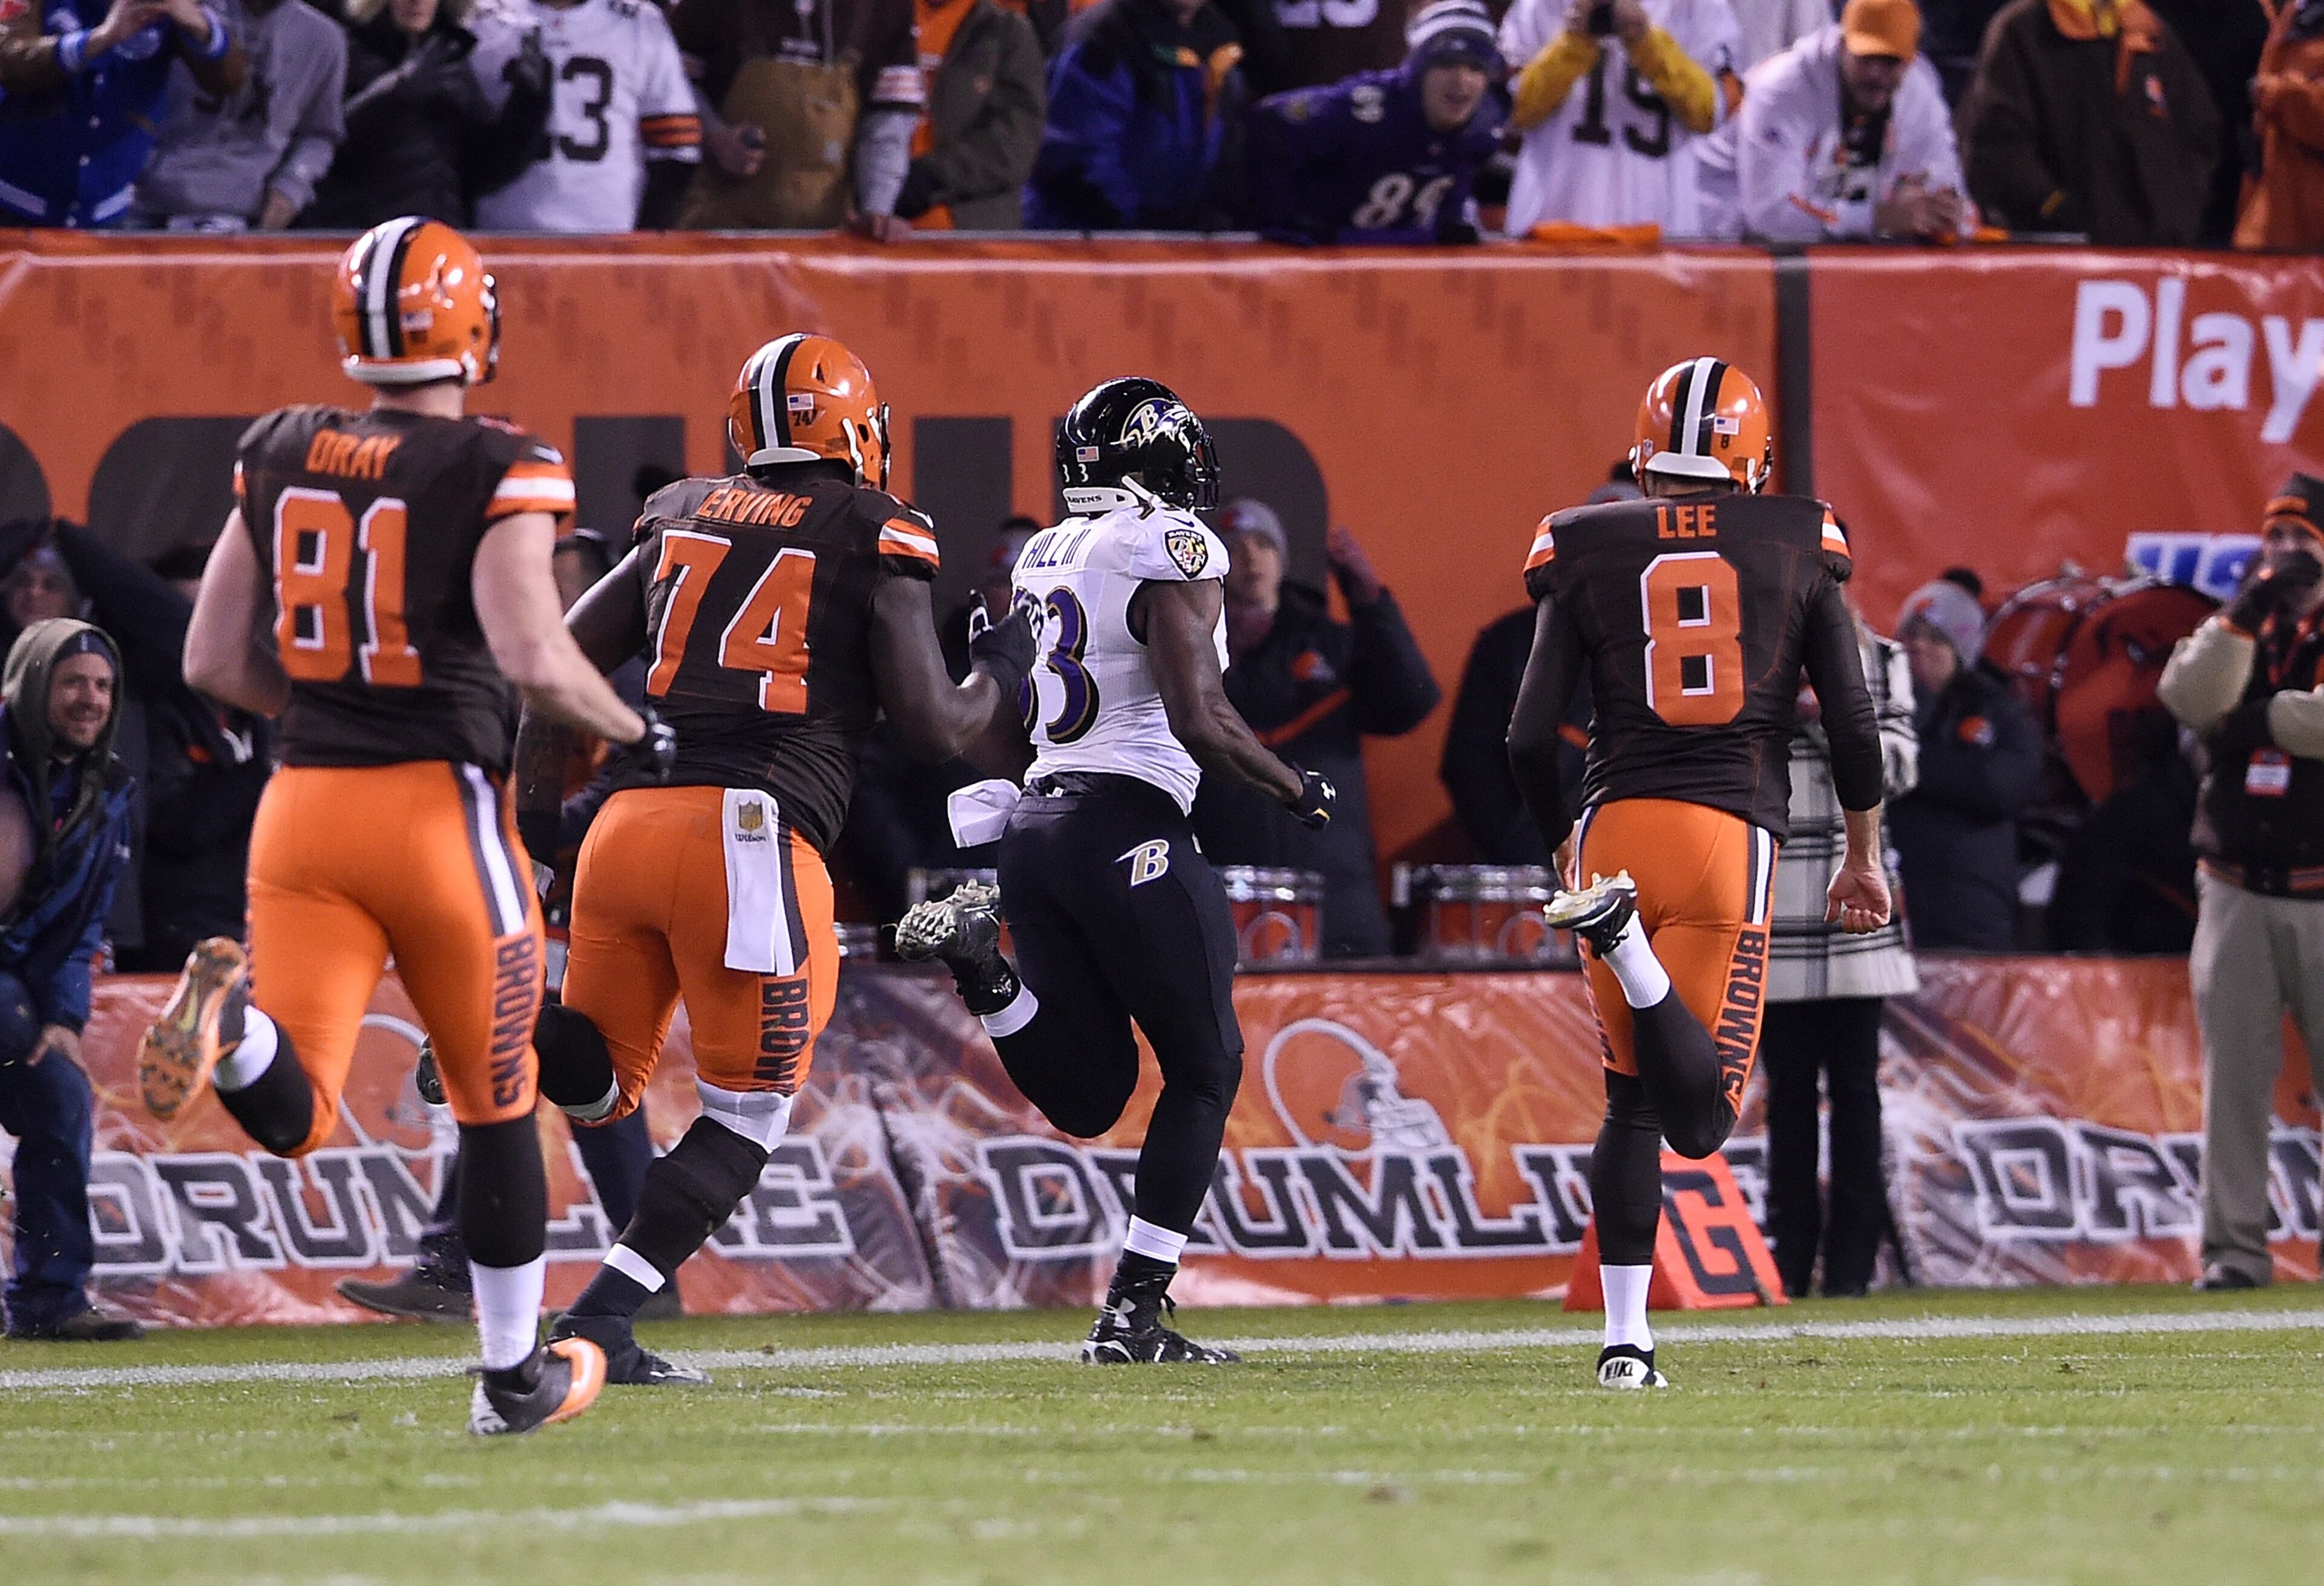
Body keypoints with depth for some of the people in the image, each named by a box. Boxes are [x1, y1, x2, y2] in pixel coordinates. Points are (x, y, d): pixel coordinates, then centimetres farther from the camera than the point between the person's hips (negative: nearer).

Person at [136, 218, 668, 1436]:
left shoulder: (278, 457, 7)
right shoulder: (497, 471, -8)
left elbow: (213, 663, 9)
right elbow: (534, 657, -20)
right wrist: (637, 731, -2)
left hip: (304, 801, 3)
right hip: (441, 808, -3)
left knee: (294, 1119, -3)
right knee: (496, 1106, 16)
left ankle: (234, 1016, -36)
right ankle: (515, 1375, 24)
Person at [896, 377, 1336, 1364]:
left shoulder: (1045, 556, 15)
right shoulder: (1172, 553, -8)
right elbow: (1200, 720, -15)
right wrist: (1297, 792, -2)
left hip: (1037, 821, 7)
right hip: (1131, 829, -7)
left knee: (1087, 1097, 12)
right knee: (1205, 1072, 8)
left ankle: (978, 952, -13)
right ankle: (1134, 1316, 1)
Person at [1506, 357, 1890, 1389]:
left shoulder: (1589, 553, 7)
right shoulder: (1796, 549, 6)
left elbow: (1530, 737, 4)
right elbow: (1854, 727, 5)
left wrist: (1562, 849, 21)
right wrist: (1864, 856, 19)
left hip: (1615, 825, 2)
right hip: (1732, 832, -2)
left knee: (1632, 1102, 14)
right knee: (1699, 1118, -6)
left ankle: (1625, 1338, 9)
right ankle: (1621, 940, -32)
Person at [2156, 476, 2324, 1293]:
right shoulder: (2239, 634, 13)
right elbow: (2188, 698, -8)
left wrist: (2251, 719, -6)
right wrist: (2246, 612, -15)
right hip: (2236, 896, 4)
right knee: (2234, 1078, 1)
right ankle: (2235, 1248, 2)